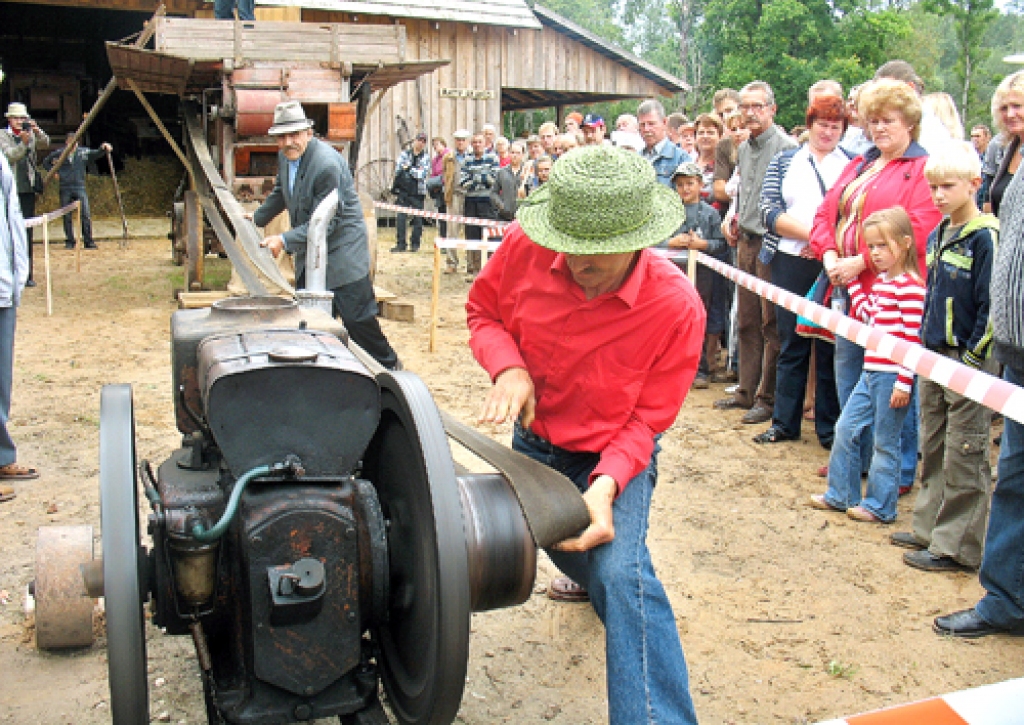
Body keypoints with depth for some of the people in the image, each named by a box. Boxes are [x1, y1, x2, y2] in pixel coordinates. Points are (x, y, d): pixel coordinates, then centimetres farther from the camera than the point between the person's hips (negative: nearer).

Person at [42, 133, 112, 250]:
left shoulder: (83, 152, 5)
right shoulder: (59, 153, 6)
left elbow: (97, 153, -4)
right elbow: (45, 162, 18)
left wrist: (104, 148, -24)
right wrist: (54, 172, 5)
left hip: (80, 188, 0)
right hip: (65, 189, 1)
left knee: (86, 215, -8)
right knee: (67, 217, 4)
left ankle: (89, 241, -3)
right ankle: (69, 241, 12)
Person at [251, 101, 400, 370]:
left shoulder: (327, 164, -24)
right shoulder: (285, 157, 4)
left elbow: (324, 224, -24)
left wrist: (285, 240, -28)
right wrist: (257, 218, 37)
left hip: (342, 254, -8)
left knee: (357, 318, -4)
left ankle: (390, 367, 15)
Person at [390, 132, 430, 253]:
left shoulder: (426, 157, 6)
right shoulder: (404, 154, 8)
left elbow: (424, 173, -8)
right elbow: (398, 170, -1)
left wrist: (409, 169, -10)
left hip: (418, 193, 0)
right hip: (403, 191, 0)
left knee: (418, 219, 2)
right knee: (401, 218, -4)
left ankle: (415, 244, 12)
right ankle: (400, 244, 2)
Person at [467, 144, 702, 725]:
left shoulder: (676, 307, -31)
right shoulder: (524, 248, -24)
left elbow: (647, 420, -21)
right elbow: (483, 311, -4)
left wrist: (606, 484, -38)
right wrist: (507, 366, -25)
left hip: (615, 454, -4)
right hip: (534, 439, 5)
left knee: (620, 573, -28)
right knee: (566, 546, 27)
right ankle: (595, 577, 65)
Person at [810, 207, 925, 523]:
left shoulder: (909, 286, -15)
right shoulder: (880, 282, 12)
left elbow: (913, 337, -18)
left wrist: (904, 382, -19)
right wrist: (852, 281, 20)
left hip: (892, 376, -9)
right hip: (871, 373, 9)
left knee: (885, 443, 3)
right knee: (846, 429, 13)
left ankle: (879, 506, 15)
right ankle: (840, 494, 25)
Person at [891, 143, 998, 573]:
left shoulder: (986, 238, -14)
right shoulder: (937, 235, 10)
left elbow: (992, 307, -17)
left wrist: (971, 359, -16)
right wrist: (926, 345, 14)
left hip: (970, 362, -8)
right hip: (934, 358, 8)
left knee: (964, 456, 1)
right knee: (933, 448, 16)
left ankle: (958, 547, 10)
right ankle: (929, 528, 28)